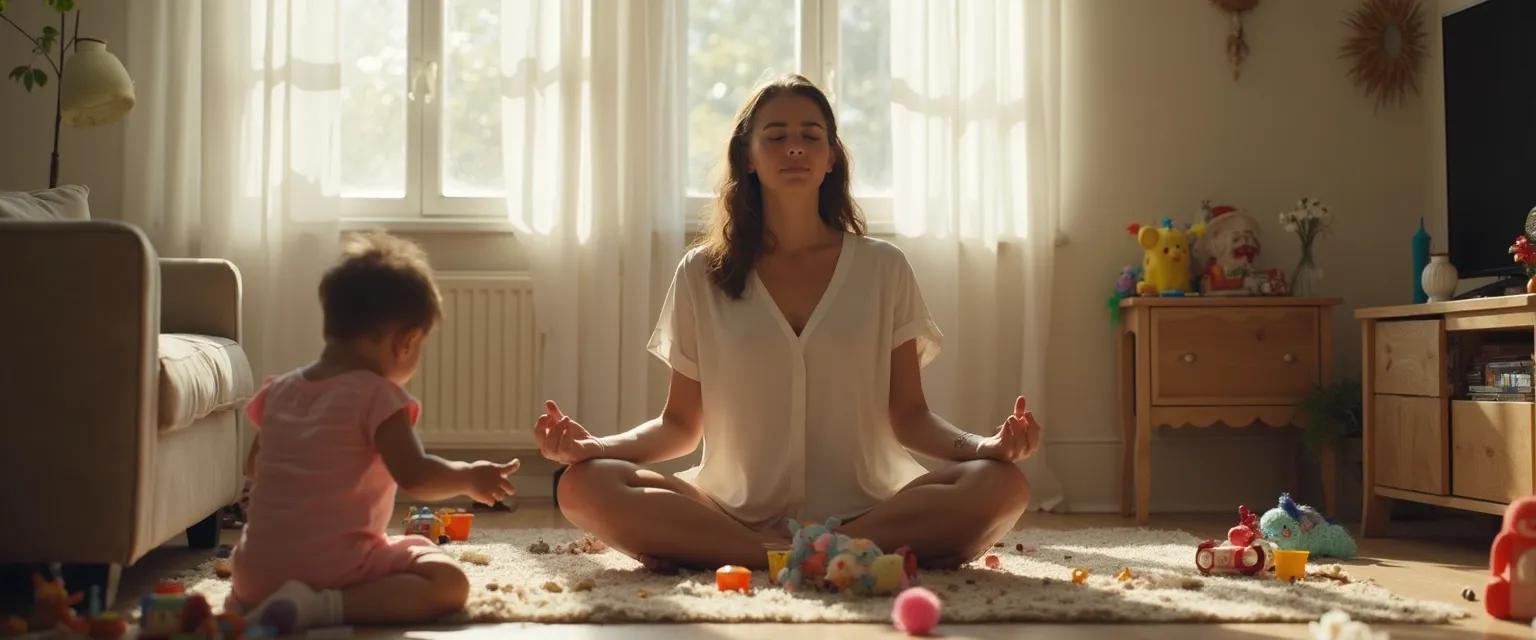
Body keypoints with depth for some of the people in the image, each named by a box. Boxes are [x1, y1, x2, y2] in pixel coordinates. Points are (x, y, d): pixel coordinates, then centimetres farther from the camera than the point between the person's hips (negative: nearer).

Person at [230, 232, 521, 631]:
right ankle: (324, 605, -21)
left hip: (259, 565, 8)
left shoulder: (279, 391, 11)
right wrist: (471, 478, 1)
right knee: (449, 581, -6)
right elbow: (414, 475, -16)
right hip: (334, 564, -7)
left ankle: (249, 597, 6)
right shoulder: (378, 396, -10)